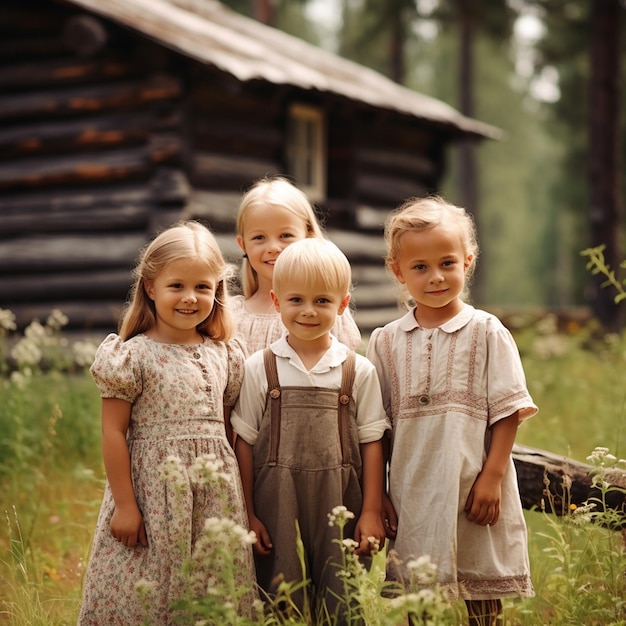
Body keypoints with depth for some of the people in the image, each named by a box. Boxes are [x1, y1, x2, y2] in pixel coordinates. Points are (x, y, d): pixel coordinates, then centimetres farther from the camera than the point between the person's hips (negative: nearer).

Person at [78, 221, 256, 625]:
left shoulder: (224, 355, 7)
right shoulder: (134, 356, -8)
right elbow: (113, 433, -8)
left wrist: (243, 502, 13)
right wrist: (124, 505, -10)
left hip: (217, 497, 4)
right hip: (154, 492, -4)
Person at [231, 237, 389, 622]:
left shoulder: (359, 371, 3)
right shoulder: (259, 369, 2)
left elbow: (372, 443, 4)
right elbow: (245, 442, 3)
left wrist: (372, 512, 0)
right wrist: (248, 515, 0)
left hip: (340, 507, 0)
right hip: (277, 508, 0)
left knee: (341, 603, 3)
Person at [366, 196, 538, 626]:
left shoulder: (486, 333, 0)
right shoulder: (385, 342, 7)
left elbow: (507, 412, -2)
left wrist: (491, 478, -10)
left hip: (474, 494, -2)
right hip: (412, 498, 2)